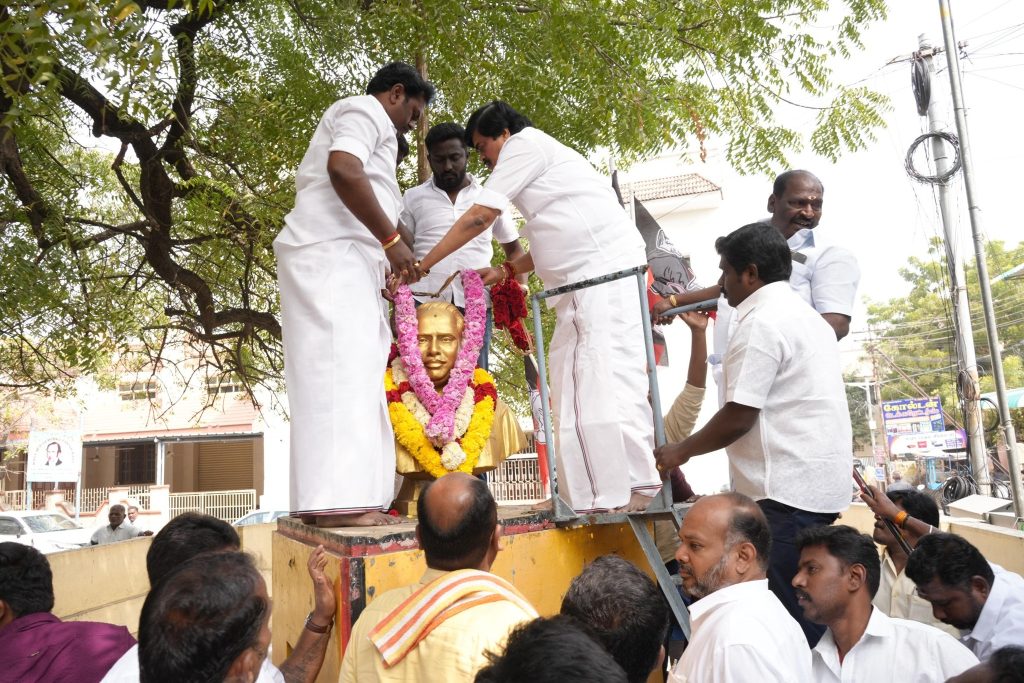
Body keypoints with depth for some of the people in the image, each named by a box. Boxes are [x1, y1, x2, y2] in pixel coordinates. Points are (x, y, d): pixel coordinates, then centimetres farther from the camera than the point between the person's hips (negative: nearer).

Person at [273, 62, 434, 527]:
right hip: (332, 252, -10)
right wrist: (391, 238, -17)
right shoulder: (367, 110, 2)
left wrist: (384, 267, 27)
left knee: (346, 374, 3)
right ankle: (338, 500, -23)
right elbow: (343, 169, -18)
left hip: (338, 259, 10)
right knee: (341, 370, -18)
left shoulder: (353, 119, 34)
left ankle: (338, 499, 1)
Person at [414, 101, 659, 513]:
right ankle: (596, 494, 6)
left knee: (607, 376, -15)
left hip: (604, 270, -10)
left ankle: (635, 486, -14)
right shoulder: (540, 156, 28)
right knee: (577, 381, 4)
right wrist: (505, 271, 23)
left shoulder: (524, 144, 0)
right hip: (586, 281, 10)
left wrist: (421, 265, -2)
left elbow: (478, 218, -6)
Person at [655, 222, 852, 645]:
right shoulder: (806, 316, 19)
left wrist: (681, 452, -3)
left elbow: (739, 417, -16)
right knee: (808, 609, 15)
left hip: (788, 489, -10)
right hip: (819, 482, 10)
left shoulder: (762, 323, -13)